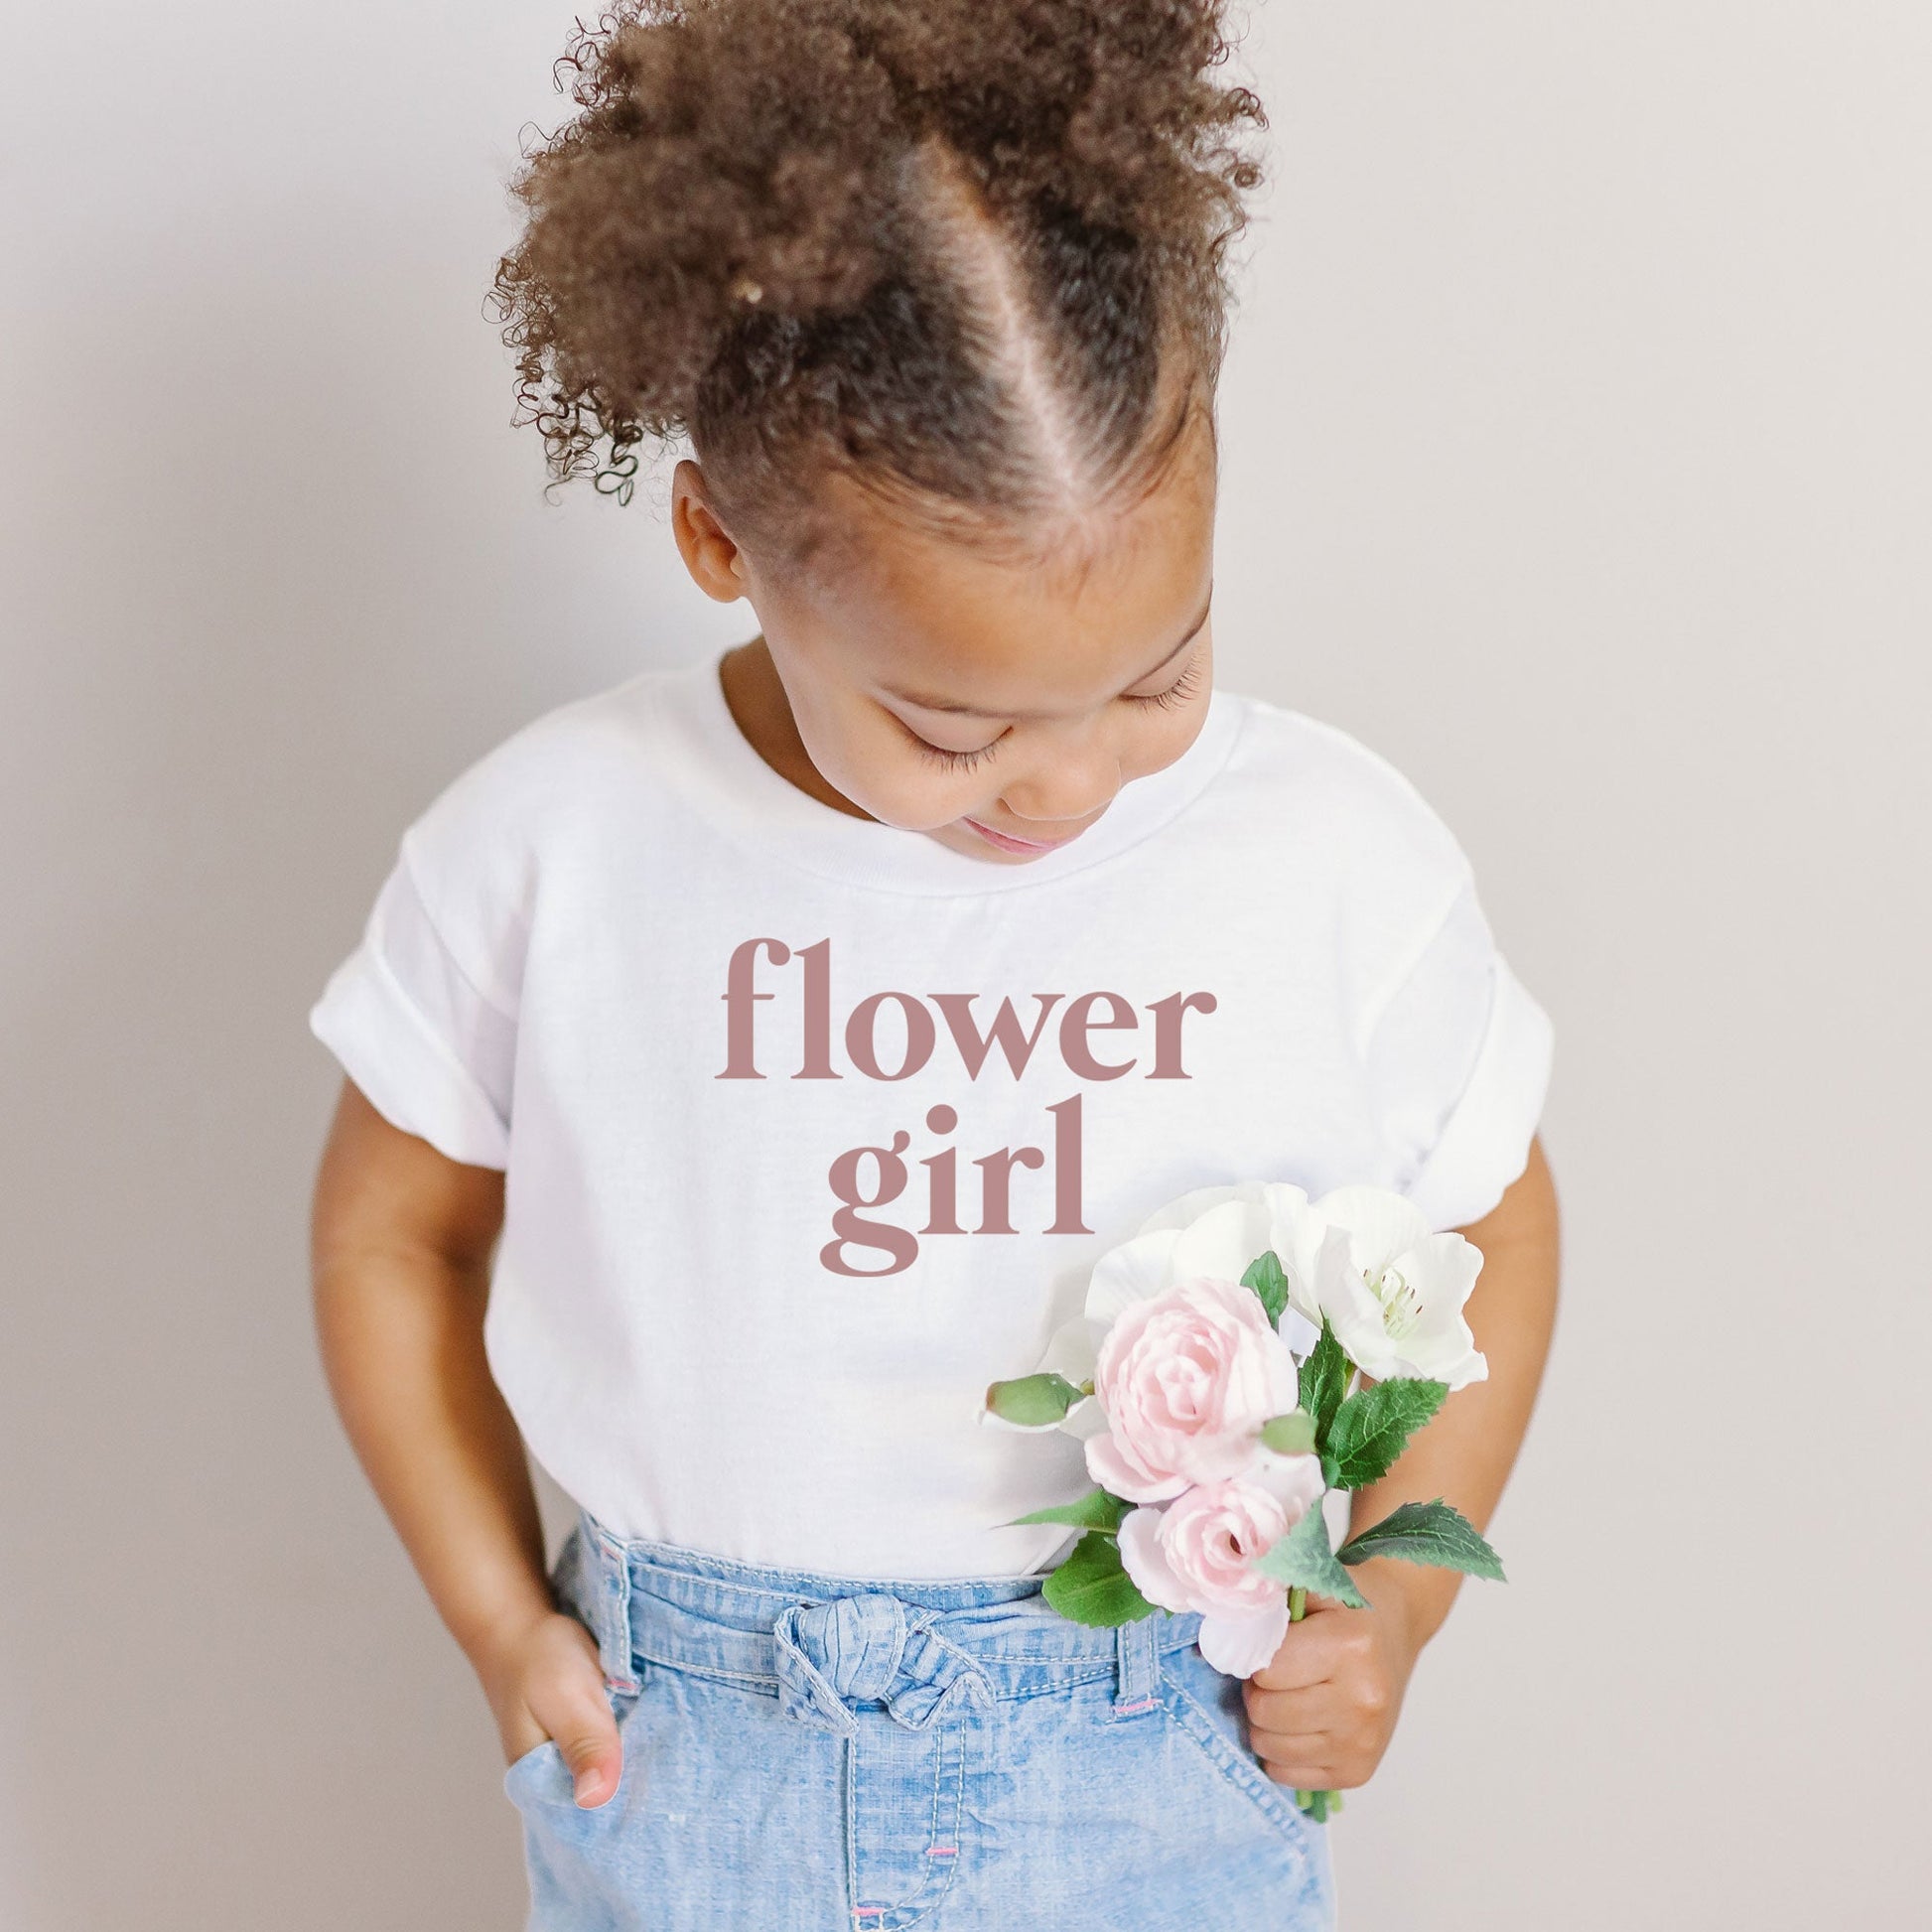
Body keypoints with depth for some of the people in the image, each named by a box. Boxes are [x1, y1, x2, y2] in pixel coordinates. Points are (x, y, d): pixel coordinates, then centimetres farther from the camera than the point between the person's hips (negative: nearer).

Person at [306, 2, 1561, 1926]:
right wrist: (499, 1618, -1)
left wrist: (1401, 1586, -5)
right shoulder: (552, 849, -14)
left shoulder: (1341, 862, -13)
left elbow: (1488, 1213, 4)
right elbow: (393, 1225, 2)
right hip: (688, 1767, 1)